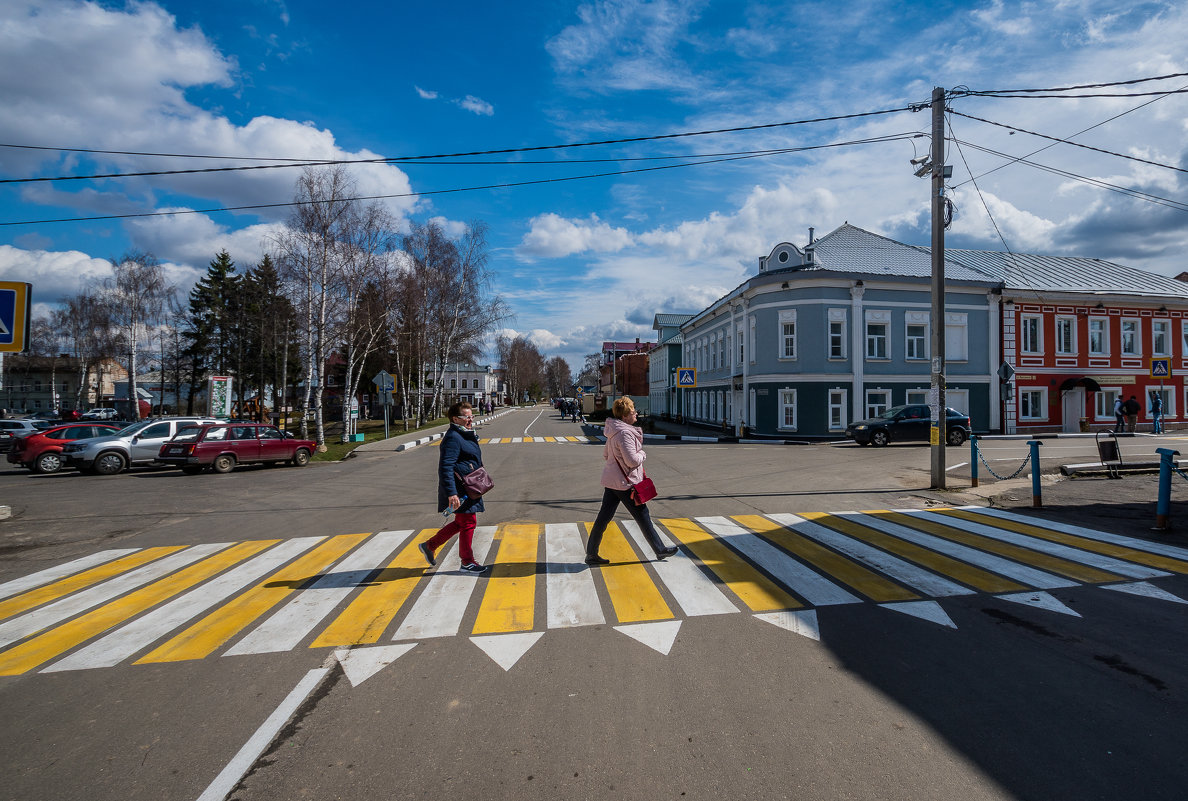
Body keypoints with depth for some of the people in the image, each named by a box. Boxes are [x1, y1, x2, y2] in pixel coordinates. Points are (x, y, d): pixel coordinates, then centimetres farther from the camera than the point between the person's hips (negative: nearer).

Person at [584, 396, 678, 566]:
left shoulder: (614, 432, 11)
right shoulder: (625, 433, -20)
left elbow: (605, 454, 20)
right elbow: (632, 460, -23)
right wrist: (642, 454, -5)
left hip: (611, 480, 9)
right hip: (625, 482, -9)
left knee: (604, 517, 10)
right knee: (643, 516, 5)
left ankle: (591, 554, 15)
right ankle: (660, 550, 19)